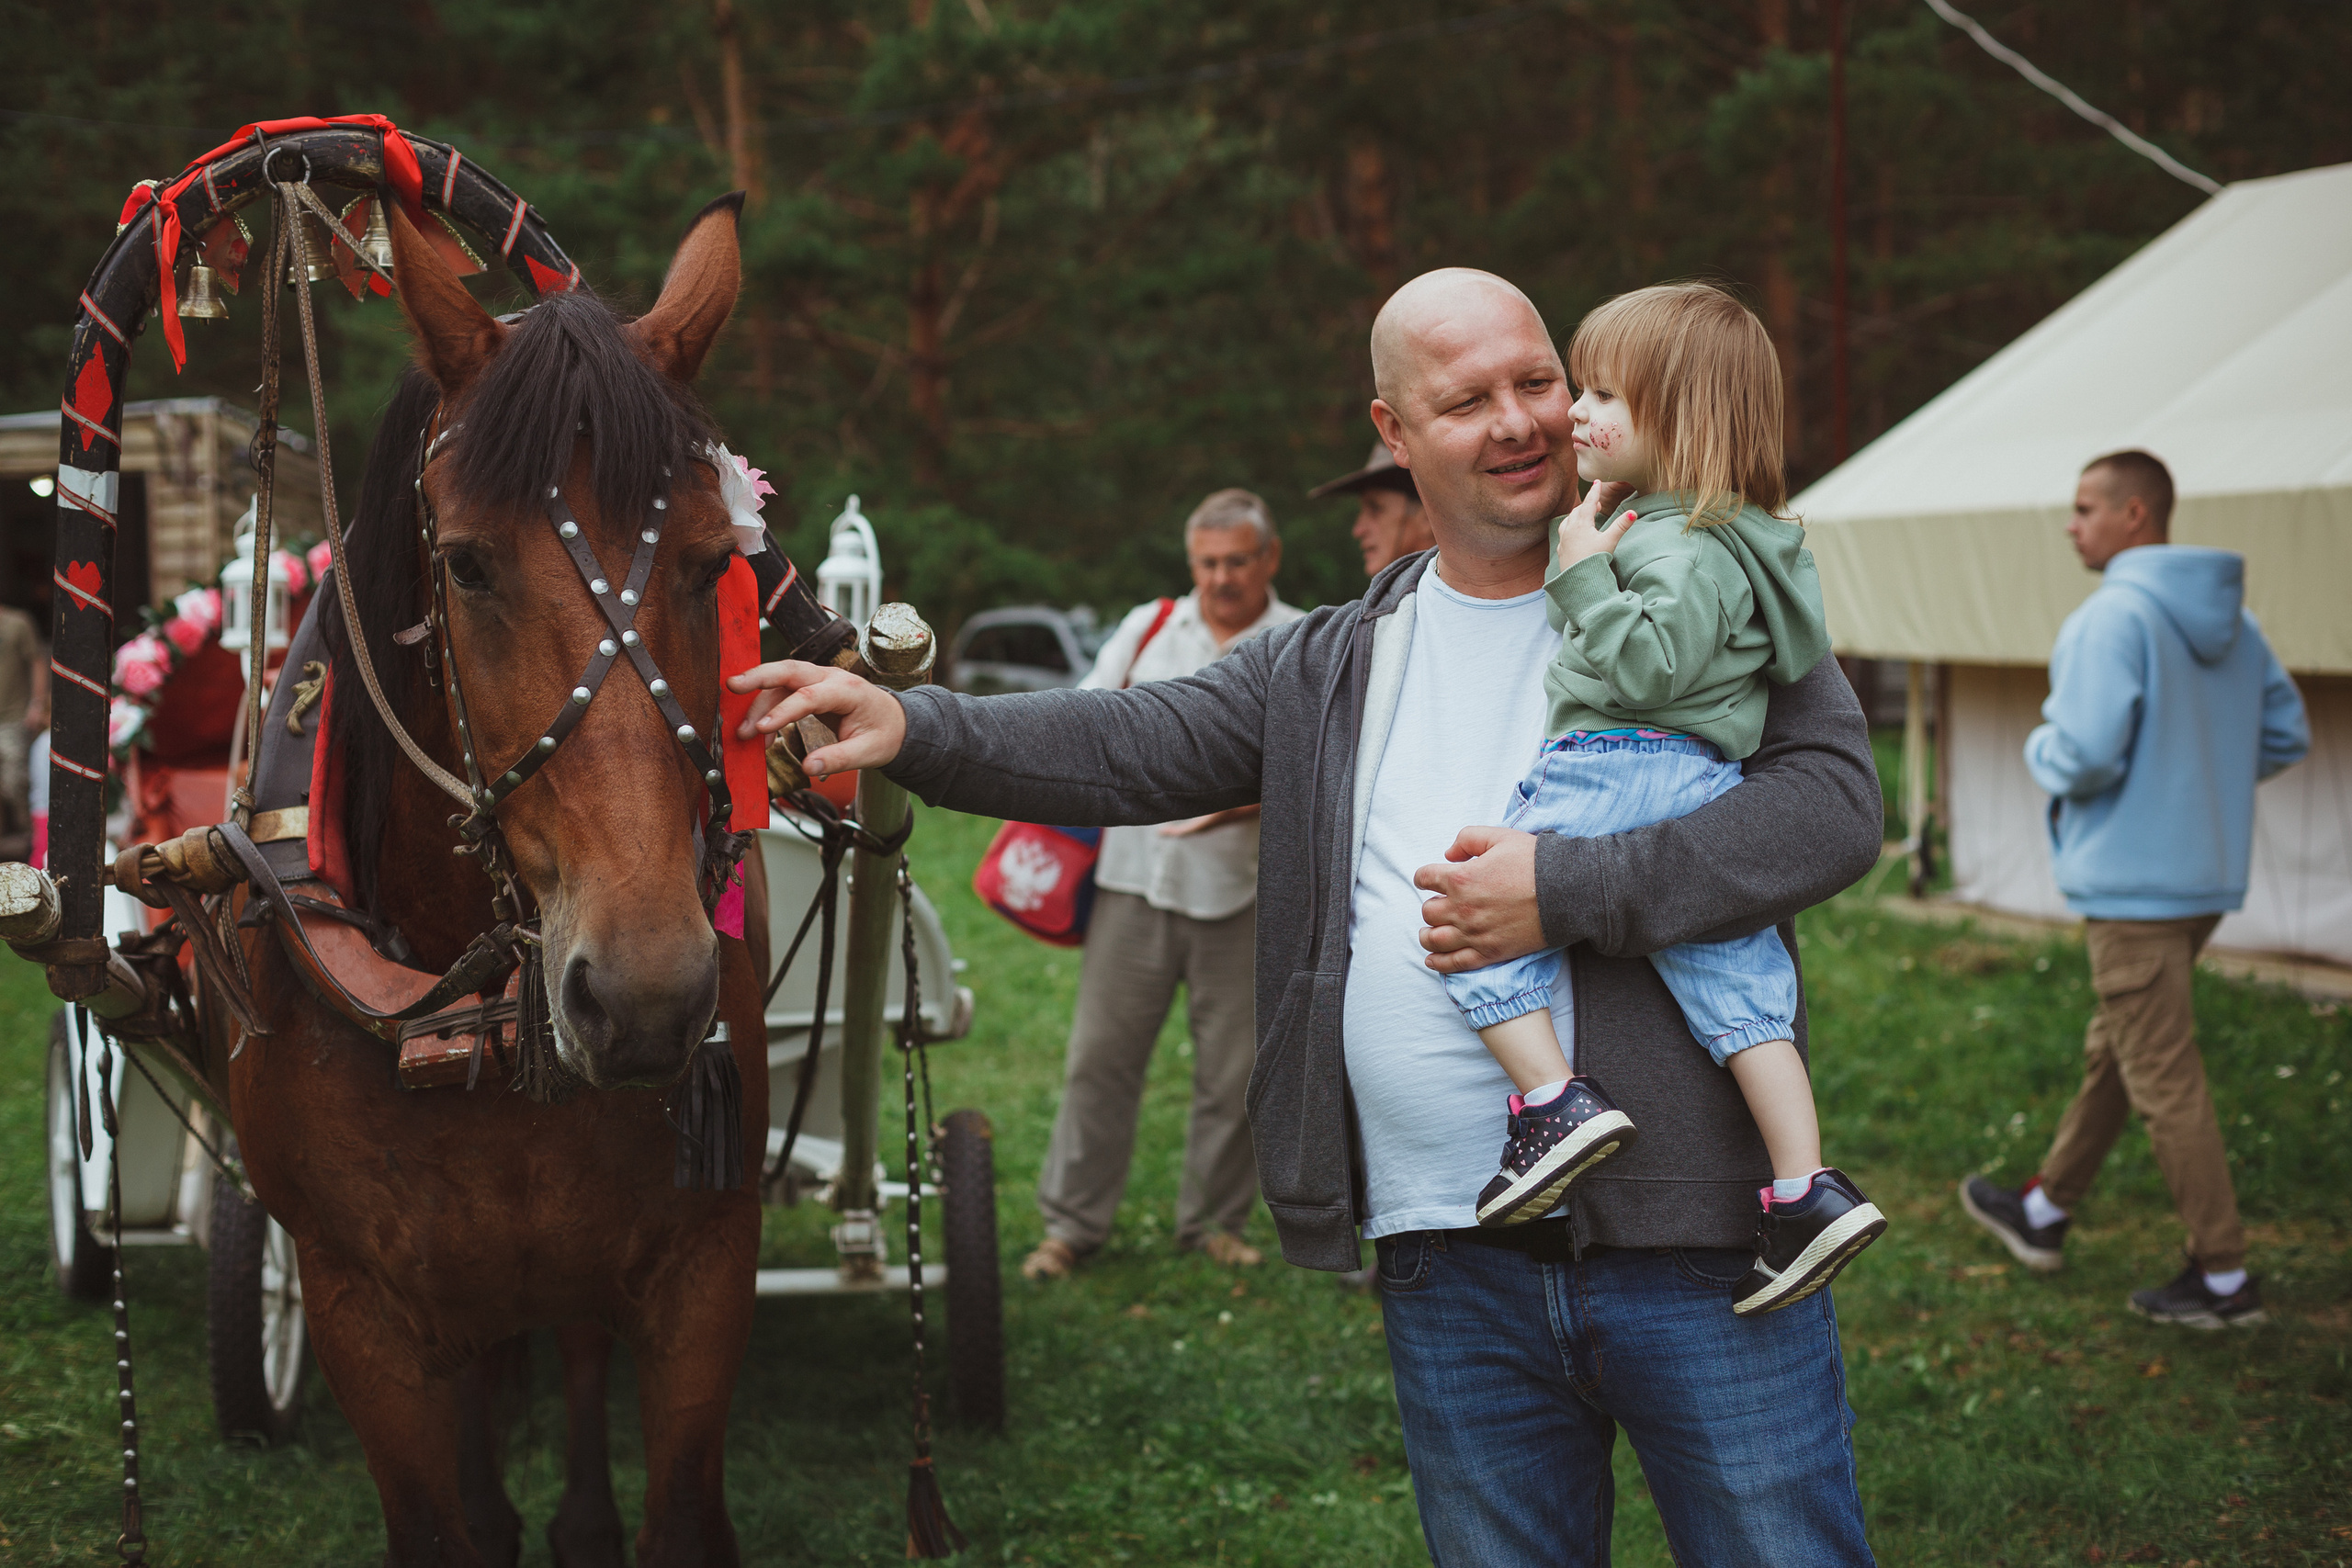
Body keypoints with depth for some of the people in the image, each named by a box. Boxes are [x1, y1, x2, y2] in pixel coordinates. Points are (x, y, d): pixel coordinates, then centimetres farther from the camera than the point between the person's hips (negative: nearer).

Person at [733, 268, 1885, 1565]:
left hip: (1693, 1238, -3)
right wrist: (912, 728, -10)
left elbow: (1834, 799, -13)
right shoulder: (1328, 667, 12)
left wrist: (1567, 890, -20)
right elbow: (1133, 750, 6)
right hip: (1449, 1265, 3)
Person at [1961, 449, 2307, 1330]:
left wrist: (2039, 750, -3)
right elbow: (2286, 736, 13)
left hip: (2133, 883, -9)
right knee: (2113, 1050, 21)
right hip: (2208, 873, 9)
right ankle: (2045, 1212, 36)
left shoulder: (2113, 618, -19)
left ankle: (2224, 1277, 3)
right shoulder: (2231, 621, 8)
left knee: (2164, 1078, -2)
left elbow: (2085, 759, -24)